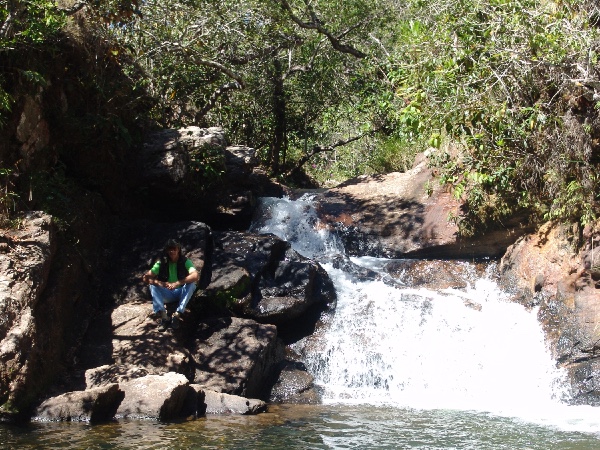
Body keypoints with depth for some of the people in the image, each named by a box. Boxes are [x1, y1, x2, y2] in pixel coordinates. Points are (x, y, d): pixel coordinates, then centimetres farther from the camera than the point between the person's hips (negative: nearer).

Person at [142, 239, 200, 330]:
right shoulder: (161, 263, -5)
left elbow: (196, 276, -30)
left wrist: (177, 283, -40)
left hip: (181, 294, -2)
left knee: (192, 283, -30)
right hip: (167, 295, 2)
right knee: (153, 285, -24)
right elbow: (146, 277, -15)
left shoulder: (185, 262, -11)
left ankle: (177, 314, -36)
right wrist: (159, 283, -34)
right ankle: (163, 315, -37)